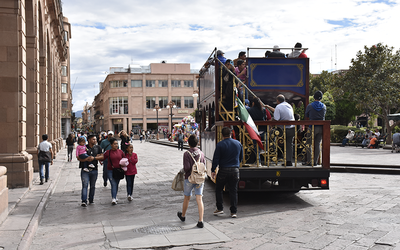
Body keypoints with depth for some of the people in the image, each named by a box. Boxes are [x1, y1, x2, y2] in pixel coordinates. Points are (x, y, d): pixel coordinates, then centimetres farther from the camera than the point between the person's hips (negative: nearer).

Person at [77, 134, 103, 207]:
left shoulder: (98, 148, 9)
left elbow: (102, 157, 3)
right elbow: (78, 158, -4)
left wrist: (94, 158, -10)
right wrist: (86, 159, -20)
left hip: (94, 170, 3)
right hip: (85, 169, -3)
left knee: (92, 186, 12)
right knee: (85, 185, -12)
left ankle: (91, 200, 25)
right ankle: (84, 201, -17)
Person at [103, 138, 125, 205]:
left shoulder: (120, 151, 4)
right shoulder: (108, 152, -5)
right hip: (110, 171, -4)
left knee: (116, 184, 14)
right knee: (113, 184, -13)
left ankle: (114, 196, 31)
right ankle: (113, 199, -17)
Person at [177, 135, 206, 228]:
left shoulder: (187, 154, -12)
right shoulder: (201, 153, 2)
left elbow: (187, 168, -17)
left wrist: (182, 170, 3)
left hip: (189, 178, -2)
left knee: (187, 198, 16)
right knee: (199, 199, -1)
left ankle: (183, 215, 38)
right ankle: (200, 221, -7)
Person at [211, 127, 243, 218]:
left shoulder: (220, 145, -9)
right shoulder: (238, 143, 4)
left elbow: (216, 159, -10)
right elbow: (241, 157, 13)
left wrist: (213, 170, -2)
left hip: (223, 170, -3)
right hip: (235, 170, 3)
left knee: (218, 190, 14)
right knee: (233, 191, 8)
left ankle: (220, 208, 14)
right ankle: (233, 212, 8)